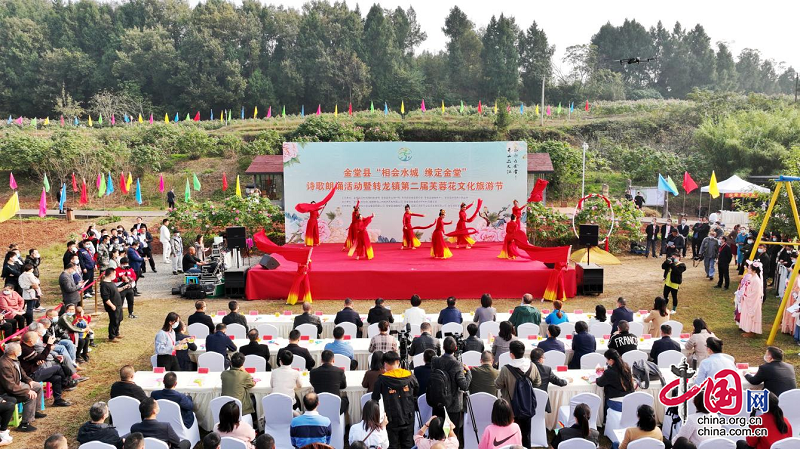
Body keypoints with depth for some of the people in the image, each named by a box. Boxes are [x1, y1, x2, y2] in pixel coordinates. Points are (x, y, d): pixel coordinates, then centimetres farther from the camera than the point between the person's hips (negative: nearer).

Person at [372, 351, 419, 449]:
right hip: (408, 417, 2)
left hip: (392, 418, -2)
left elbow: (375, 399, -2)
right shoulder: (410, 376, -4)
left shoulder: (382, 380, -11)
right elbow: (417, 393, 10)